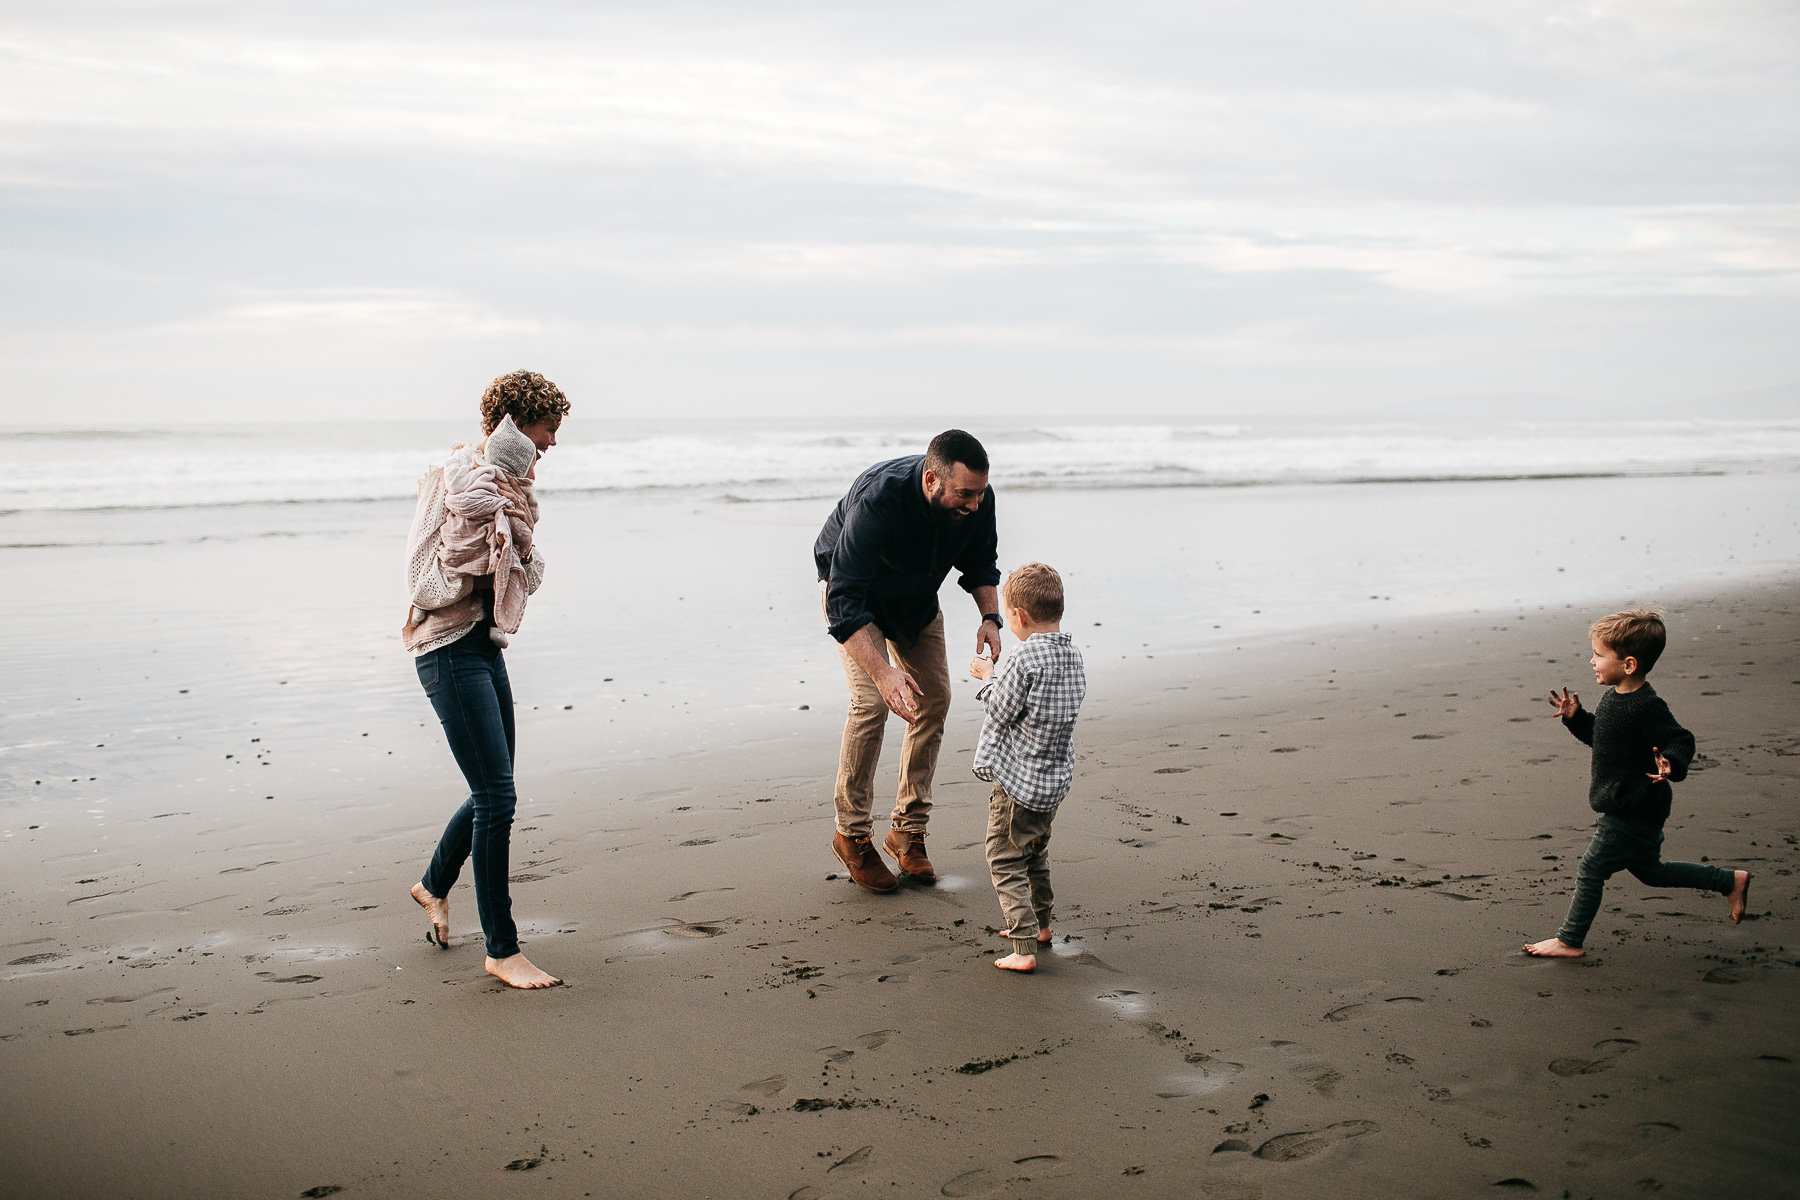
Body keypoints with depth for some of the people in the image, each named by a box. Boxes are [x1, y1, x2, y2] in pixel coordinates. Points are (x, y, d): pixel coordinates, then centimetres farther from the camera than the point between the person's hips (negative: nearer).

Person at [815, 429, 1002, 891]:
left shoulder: (976, 500, -25)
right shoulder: (878, 501, -43)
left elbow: (981, 563, -3)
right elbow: (845, 604, -46)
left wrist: (990, 616, -22)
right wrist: (884, 673, -57)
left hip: (918, 594, 6)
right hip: (853, 589, -6)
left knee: (935, 699, -1)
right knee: (872, 701, -20)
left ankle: (908, 831, 10)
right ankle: (852, 834, -5)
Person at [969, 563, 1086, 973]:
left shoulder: (1027, 657, -23)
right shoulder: (1073, 654, 2)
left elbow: (1001, 710, -16)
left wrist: (988, 677, 0)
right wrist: (999, 677, 15)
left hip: (1018, 781, -9)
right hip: (1055, 780, 9)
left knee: (1005, 863, 0)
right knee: (1036, 852, 27)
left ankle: (1024, 949, -5)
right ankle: (1040, 924, 41)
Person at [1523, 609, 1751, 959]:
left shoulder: (1646, 707, -25)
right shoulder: (1615, 697, 5)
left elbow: (1681, 740, -23)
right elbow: (1600, 736, 20)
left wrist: (1672, 764, -42)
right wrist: (1575, 717, 10)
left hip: (1632, 814, -10)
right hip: (1634, 810, 10)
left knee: (1590, 871, -1)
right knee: (1650, 871, 24)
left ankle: (1569, 941, 11)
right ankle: (1730, 881, 34)